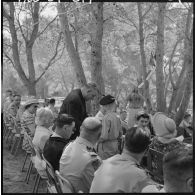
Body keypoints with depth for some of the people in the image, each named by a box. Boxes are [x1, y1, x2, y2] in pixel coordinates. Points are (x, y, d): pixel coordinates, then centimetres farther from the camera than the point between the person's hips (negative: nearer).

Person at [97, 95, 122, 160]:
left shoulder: (106, 118, -18)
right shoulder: (117, 117, 5)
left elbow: (104, 136, -20)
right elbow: (120, 133, 12)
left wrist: (96, 141, -4)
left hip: (106, 147, -8)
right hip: (116, 145, 8)